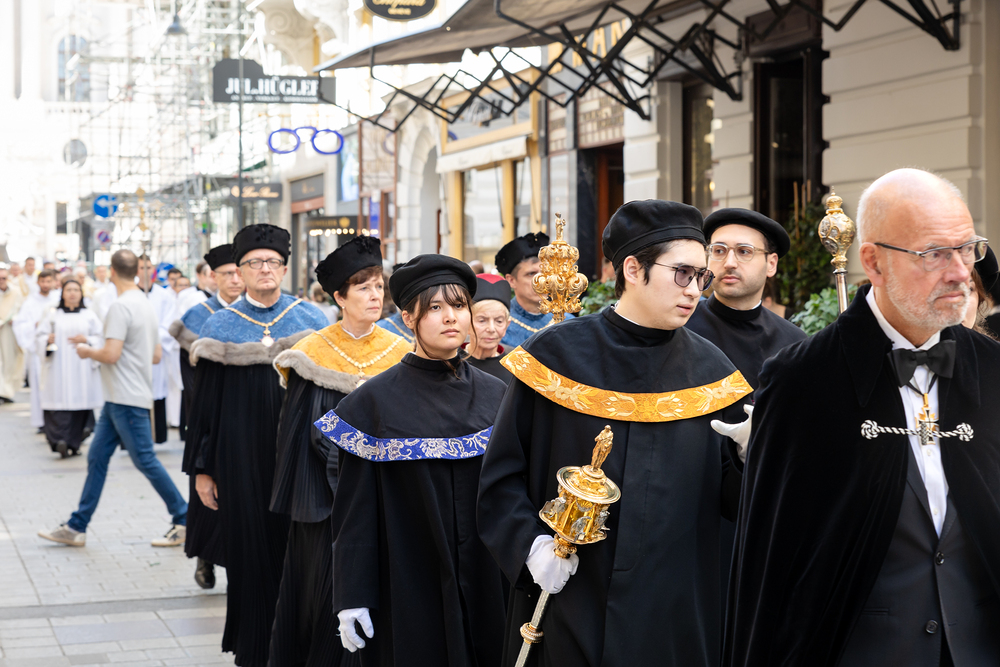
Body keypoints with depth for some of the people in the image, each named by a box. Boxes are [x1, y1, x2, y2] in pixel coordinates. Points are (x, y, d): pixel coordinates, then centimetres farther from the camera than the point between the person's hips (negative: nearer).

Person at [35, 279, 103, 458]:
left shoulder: (90, 316, 11)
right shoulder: (53, 316, 11)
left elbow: (100, 338, 7)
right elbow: (39, 336, 8)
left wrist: (86, 340, -11)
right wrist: (48, 340, -12)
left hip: (82, 368, 1)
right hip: (58, 368, -1)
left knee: (80, 403, -2)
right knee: (60, 402, -12)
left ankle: (74, 444, 6)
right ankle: (60, 441, -20)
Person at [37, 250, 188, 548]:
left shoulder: (121, 307, -16)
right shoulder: (146, 305, 13)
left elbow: (111, 354, -23)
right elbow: (156, 355, 18)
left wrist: (88, 351, -5)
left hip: (127, 400, -10)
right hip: (119, 399, 10)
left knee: (145, 460, -4)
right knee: (97, 458, 10)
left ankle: (184, 520, 4)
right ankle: (76, 527, 14)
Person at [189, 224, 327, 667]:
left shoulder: (311, 321, 4)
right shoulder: (220, 327, 3)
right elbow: (205, 402, 5)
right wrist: (203, 468, 3)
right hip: (242, 459, 0)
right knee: (250, 553, 4)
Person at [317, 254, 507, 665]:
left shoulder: (495, 396, 5)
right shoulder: (375, 402, -5)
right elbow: (355, 508, -6)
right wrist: (351, 598, -9)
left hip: (487, 583, 3)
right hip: (406, 590, -3)